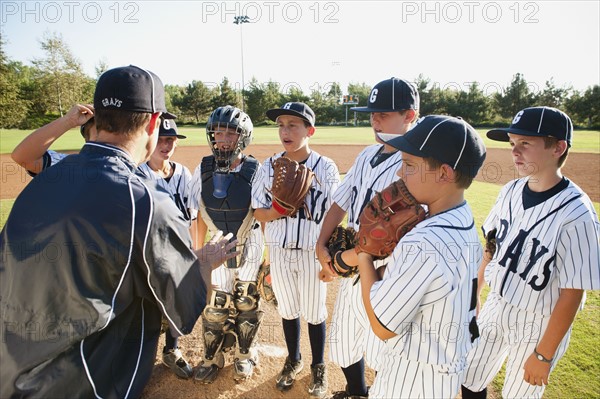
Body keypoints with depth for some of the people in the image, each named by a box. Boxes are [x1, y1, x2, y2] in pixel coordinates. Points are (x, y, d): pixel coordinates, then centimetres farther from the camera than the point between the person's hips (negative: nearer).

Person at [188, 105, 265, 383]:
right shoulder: (203, 170, -7)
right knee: (213, 306, 13)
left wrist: (268, 256, -4)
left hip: (249, 248, -2)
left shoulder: (255, 172, -16)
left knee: (248, 304, 14)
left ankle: (245, 354, 40)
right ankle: (212, 358, 38)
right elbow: (200, 216, 1)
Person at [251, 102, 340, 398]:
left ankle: (318, 367, 37)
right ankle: (293, 360, 44)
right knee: (288, 309, 19)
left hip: (312, 251, -2)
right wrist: (281, 210, -21)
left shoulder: (326, 168, -10)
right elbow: (259, 212, -2)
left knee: (314, 312, 13)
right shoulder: (268, 167, -3)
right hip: (279, 251, 3)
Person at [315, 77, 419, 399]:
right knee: (342, 343, 25)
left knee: (382, 357, 12)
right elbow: (341, 202, 9)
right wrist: (321, 245, -4)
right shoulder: (368, 155, 6)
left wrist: (345, 259, -19)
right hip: (351, 271, 8)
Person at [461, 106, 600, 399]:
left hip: (538, 325, -5)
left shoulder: (576, 216, -25)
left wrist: (544, 354, -14)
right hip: (494, 307, 6)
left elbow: (572, 294, -20)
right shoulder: (511, 191, -6)